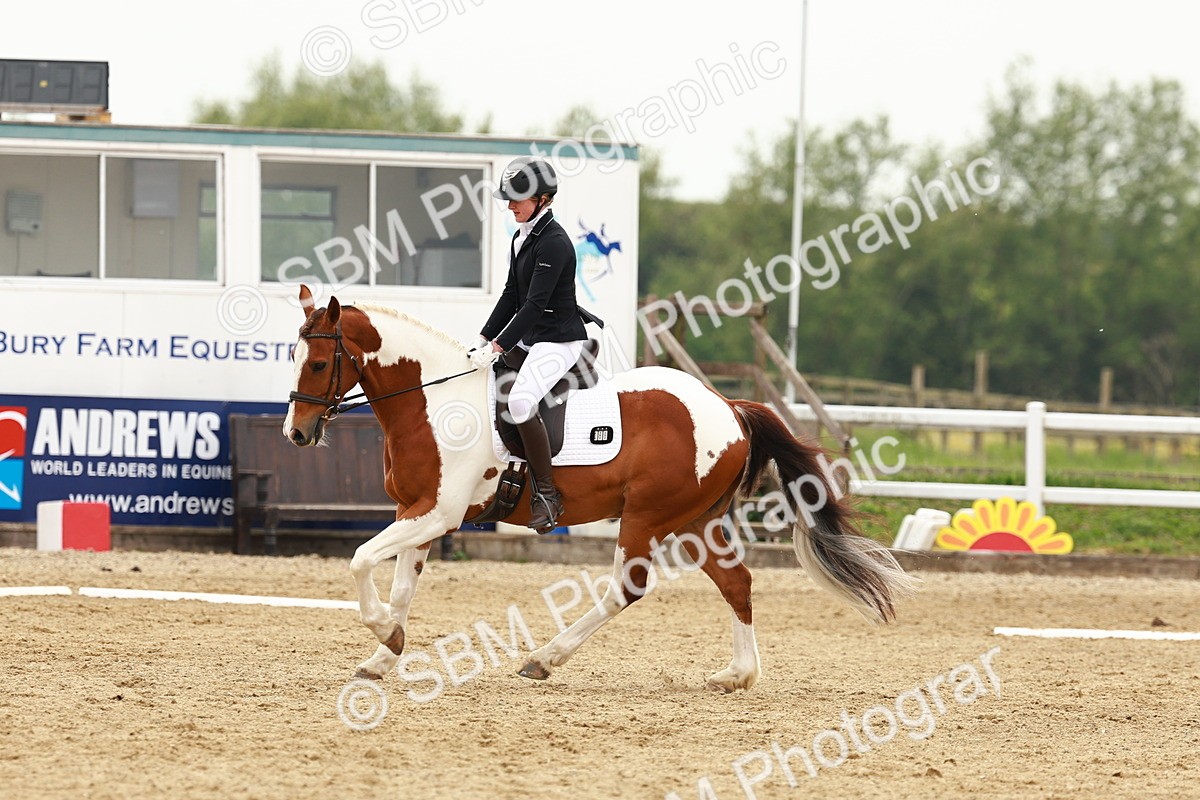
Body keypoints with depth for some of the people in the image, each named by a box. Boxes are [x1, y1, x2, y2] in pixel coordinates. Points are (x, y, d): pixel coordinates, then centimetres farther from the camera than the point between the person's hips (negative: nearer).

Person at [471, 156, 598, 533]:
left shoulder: (554, 242, -19)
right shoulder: (521, 238, 11)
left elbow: (535, 304, -23)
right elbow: (512, 296, 15)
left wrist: (498, 346, -24)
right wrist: (484, 339, 7)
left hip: (559, 339, -11)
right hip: (529, 337, 11)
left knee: (520, 401, -30)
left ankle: (547, 494, -21)